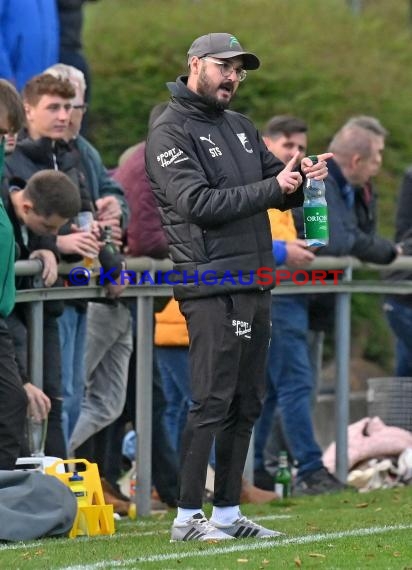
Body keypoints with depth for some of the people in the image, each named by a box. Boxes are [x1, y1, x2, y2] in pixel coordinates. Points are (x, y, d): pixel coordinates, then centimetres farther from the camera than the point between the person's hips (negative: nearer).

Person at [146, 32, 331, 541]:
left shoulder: (240, 128, 19)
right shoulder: (170, 133, -6)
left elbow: (278, 187, 20)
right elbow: (197, 202, -17)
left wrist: (303, 177, -3)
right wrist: (271, 187, -18)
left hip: (255, 286, 8)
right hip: (212, 286, -8)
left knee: (245, 404, 10)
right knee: (211, 401, -10)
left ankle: (227, 513, 16)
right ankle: (188, 518, -6)